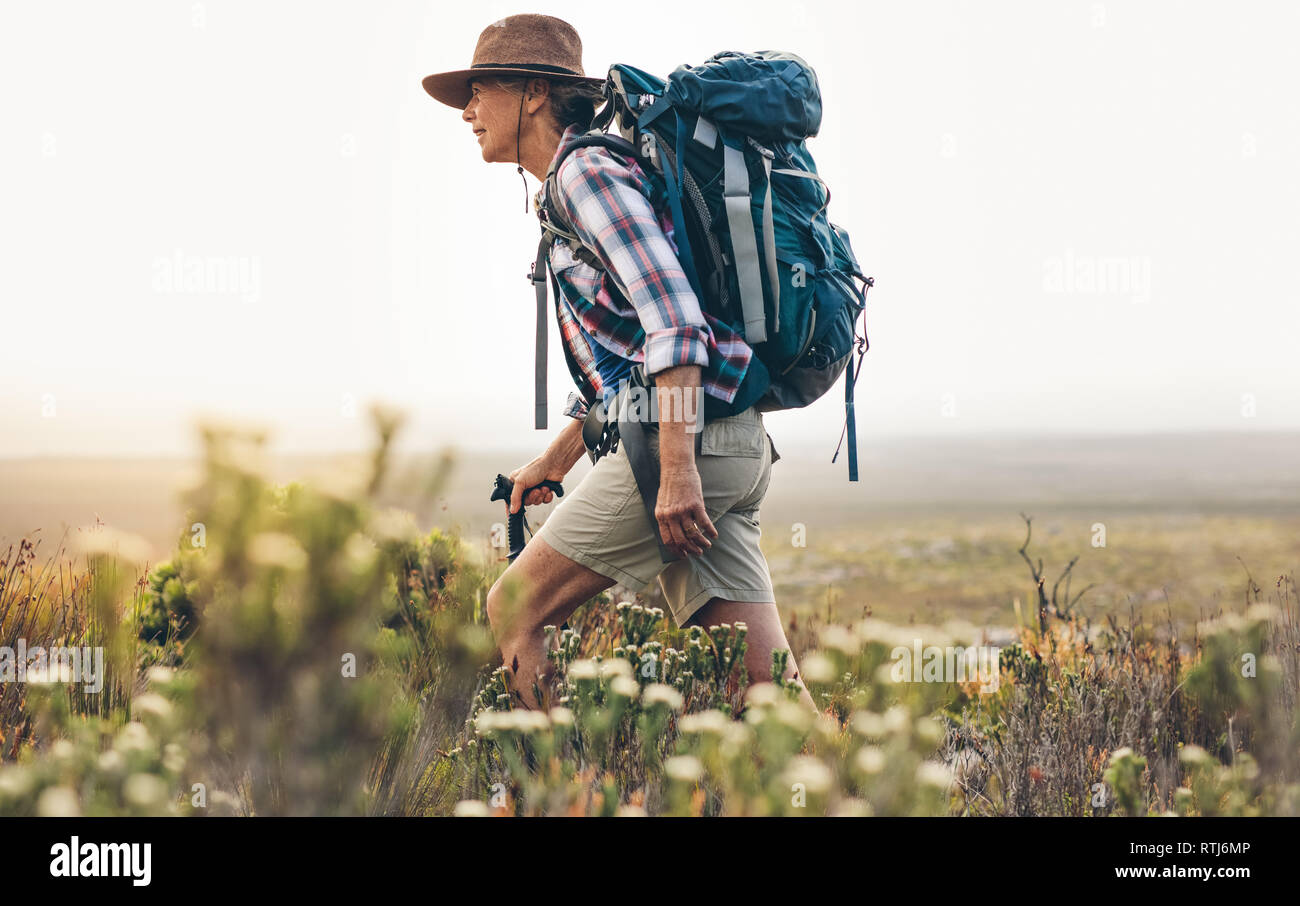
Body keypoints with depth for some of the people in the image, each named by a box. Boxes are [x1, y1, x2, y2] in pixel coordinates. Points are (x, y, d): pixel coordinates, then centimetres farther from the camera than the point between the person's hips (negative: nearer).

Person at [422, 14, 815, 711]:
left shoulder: (586, 170, -6)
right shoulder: (571, 182, 25)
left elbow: (673, 317, -18)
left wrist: (677, 468, -24)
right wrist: (555, 458, 36)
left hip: (689, 440, -9)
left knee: (515, 610, -1)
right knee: (760, 678, 2)